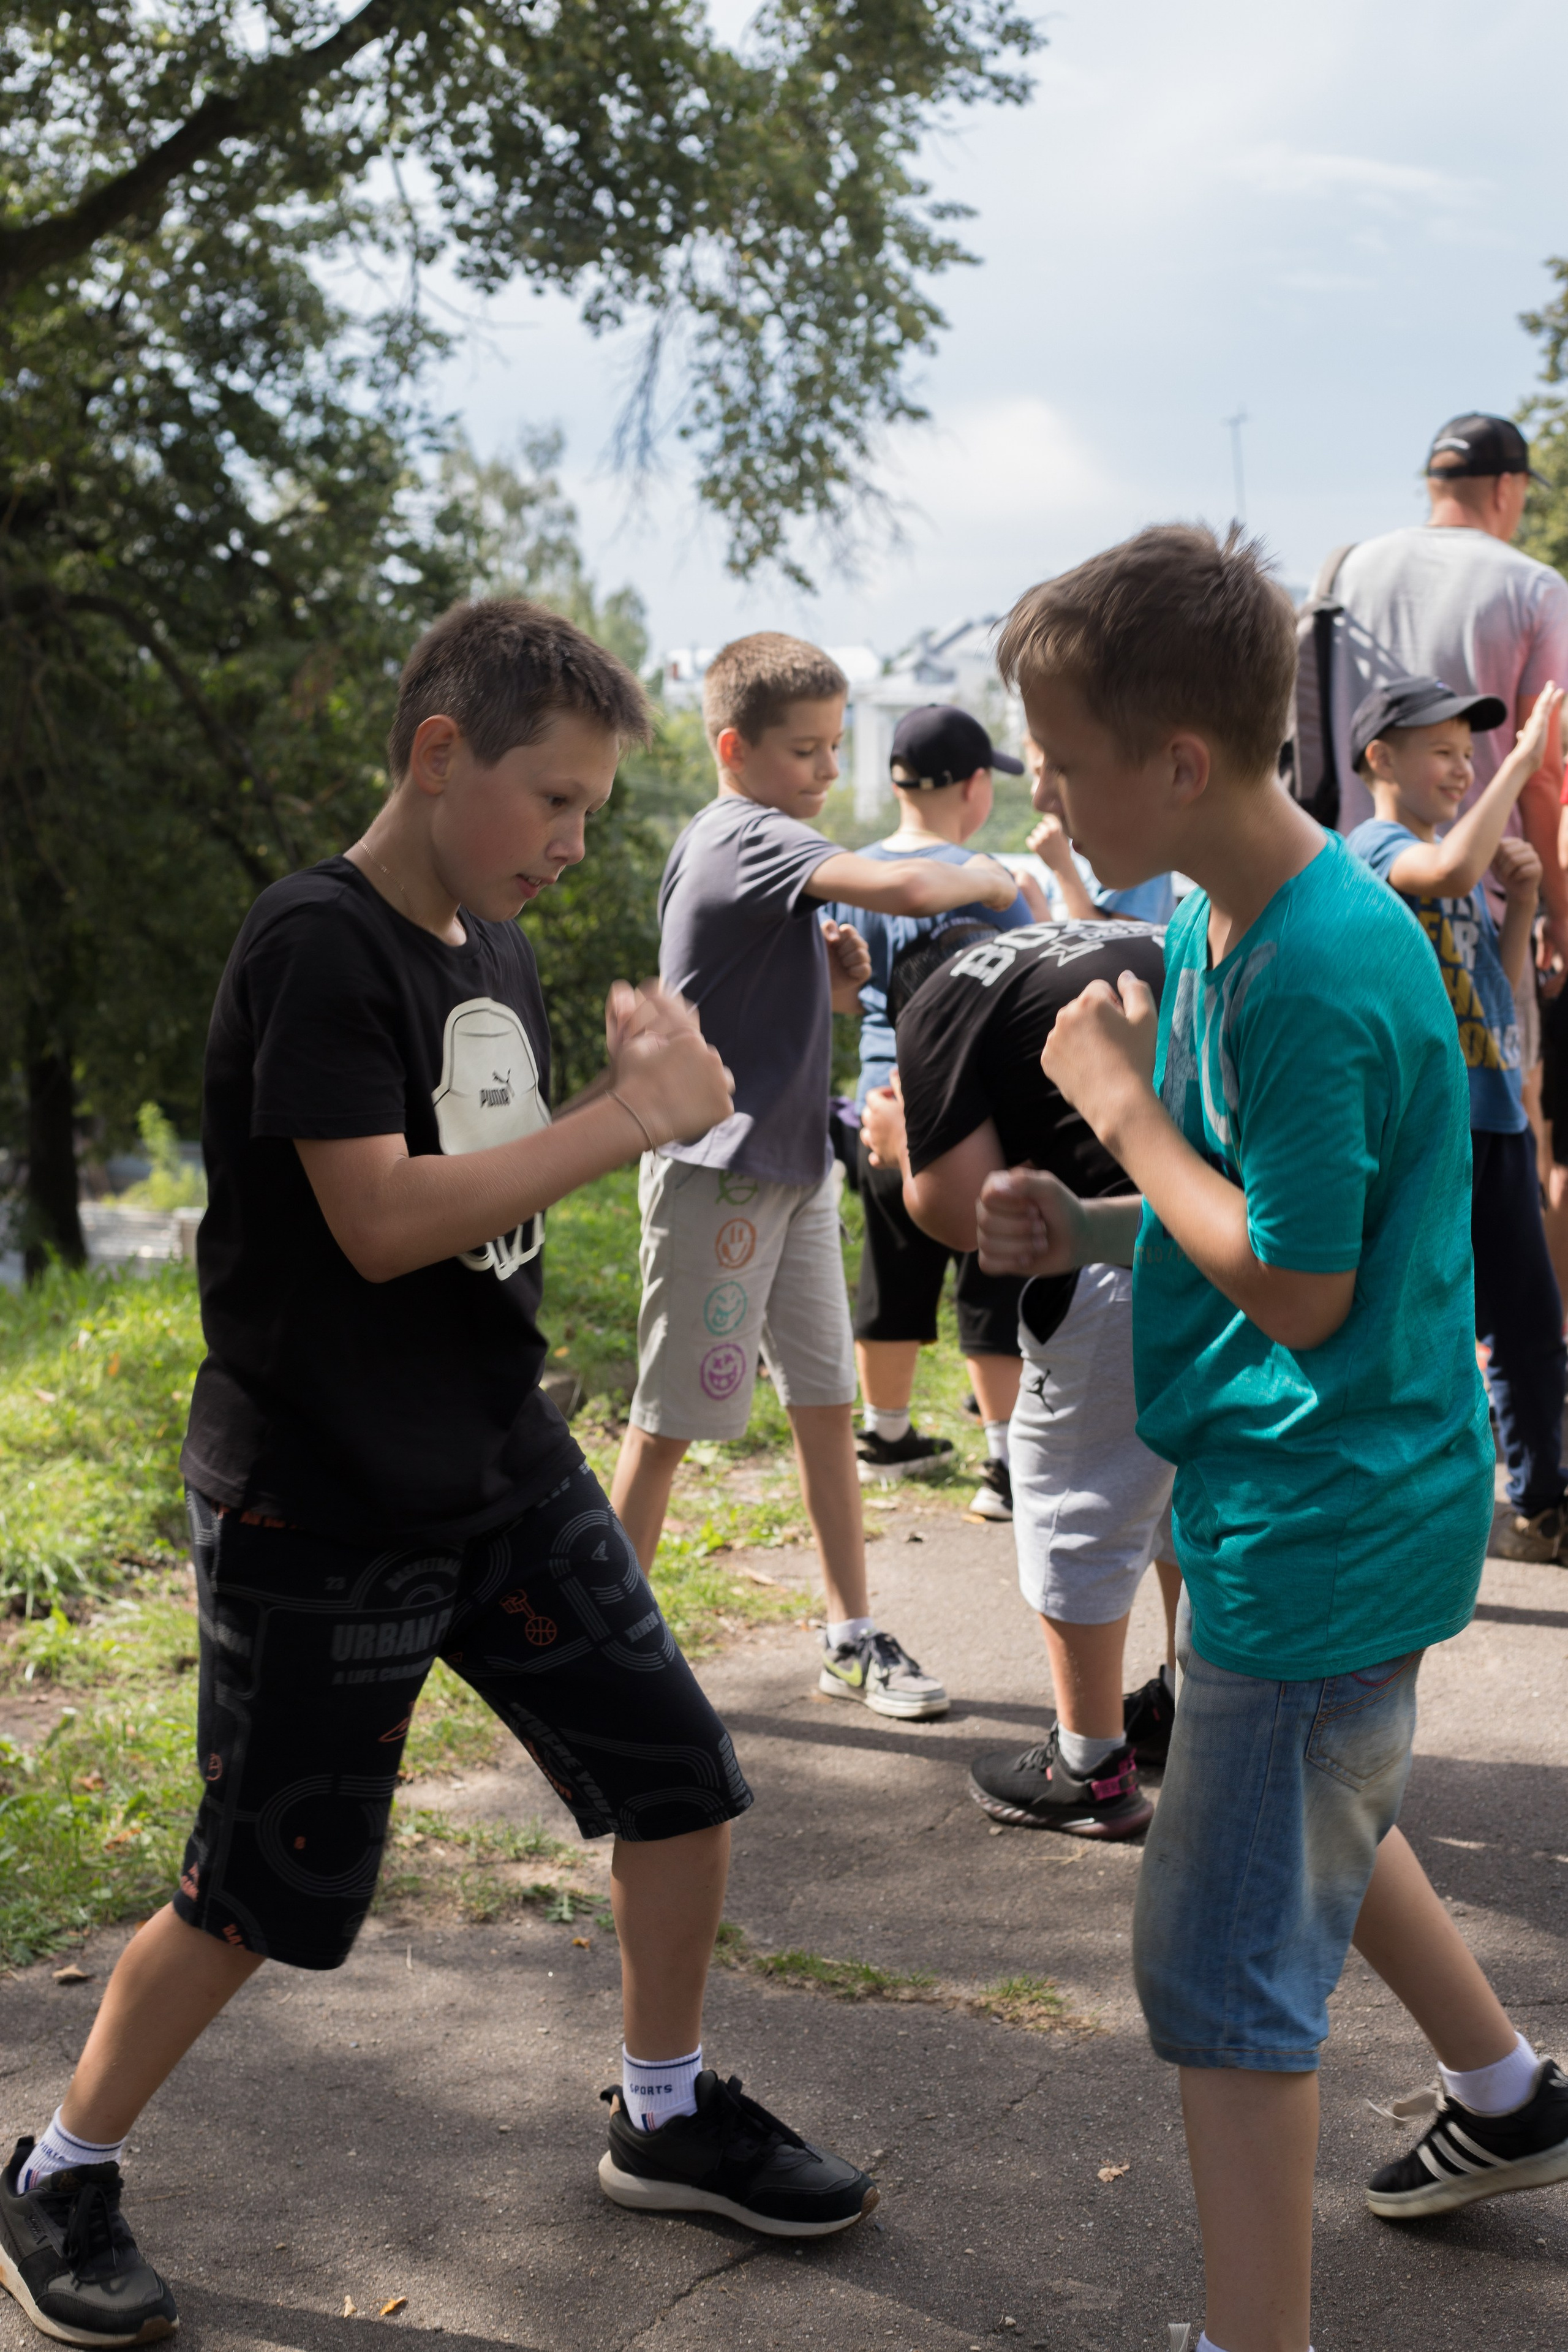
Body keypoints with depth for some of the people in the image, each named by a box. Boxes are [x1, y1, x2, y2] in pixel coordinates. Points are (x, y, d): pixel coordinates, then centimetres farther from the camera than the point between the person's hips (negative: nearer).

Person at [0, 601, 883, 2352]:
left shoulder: (496, 954, 8)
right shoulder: (316, 944, -17)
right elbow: (381, 1221, -25)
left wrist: (642, 1087, -1)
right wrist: (631, 1118, -23)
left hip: (504, 1470, 8)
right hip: (318, 1511, -8)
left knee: (680, 1781, 8)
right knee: (261, 1894, 3)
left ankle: (666, 2121, 29)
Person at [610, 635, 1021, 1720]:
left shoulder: (759, 843, 14)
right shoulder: (751, 838, -17)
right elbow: (905, 886, -32)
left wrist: (835, 983, 0)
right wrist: (991, 881, -12)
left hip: (795, 1163, 9)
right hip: (720, 1172, -9)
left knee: (828, 1403, 11)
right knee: (670, 1420, 1)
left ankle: (855, 1637, 19)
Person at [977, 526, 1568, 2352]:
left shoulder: (1320, 974, -26)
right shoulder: (1213, 922, 5)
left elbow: (1297, 1289, -24)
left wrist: (1125, 1107, -16)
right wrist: (1082, 1228, -2)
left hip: (1319, 1524, -10)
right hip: (1332, 1496, 11)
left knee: (1225, 1959, -2)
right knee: (1314, 1819, 30)